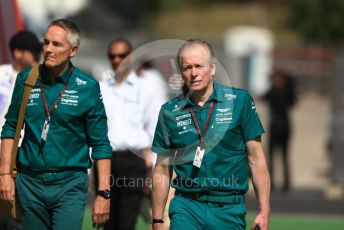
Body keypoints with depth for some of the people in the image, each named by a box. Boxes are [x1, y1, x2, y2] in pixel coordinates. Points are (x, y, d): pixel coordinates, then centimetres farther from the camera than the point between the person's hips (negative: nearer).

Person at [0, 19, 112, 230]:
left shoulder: (87, 87, -4)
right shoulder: (26, 79, 4)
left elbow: (101, 145, -2)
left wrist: (104, 194, -7)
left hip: (70, 185, -3)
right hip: (30, 183, 3)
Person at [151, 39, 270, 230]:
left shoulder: (240, 101, 0)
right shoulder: (170, 112, 4)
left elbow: (256, 159, 1)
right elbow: (162, 171, 10)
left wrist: (264, 212, -4)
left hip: (229, 209, -1)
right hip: (186, 207, 1)